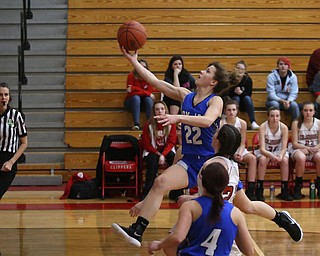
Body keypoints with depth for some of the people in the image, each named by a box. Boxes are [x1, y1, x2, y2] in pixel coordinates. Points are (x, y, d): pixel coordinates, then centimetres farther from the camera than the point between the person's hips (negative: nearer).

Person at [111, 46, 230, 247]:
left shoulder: (215, 101, -8)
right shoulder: (185, 96, 9)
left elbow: (207, 120, -29)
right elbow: (156, 82, 8)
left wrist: (178, 118, -39)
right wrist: (134, 61, 4)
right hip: (189, 161, 4)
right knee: (160, 183, -22)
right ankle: (137, 231, -30)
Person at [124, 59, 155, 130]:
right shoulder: (131, 75, -12)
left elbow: (150, 92, -15)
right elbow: (130, 92, -19)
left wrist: (135, 88, -24)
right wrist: (146, 93, -25)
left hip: (144, 103, 2)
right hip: (132, 101, -2)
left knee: (149, 99, -28)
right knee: (136, 97, -33)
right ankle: (136, 124, -43)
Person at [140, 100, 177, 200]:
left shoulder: (171, 124, -2)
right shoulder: (148, 125, -5)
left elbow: (171, 142, -6)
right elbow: (146, 144, -4)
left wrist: (163, 155, -21)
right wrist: (158, 154, -16)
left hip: (167, 150, 1)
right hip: (152, 151, -1)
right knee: (153, 161, -33)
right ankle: (147, 193, -34)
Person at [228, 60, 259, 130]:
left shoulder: (248, 79, -9)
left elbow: (249, 93, -10)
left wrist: (242, 92, -31)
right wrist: (234, 91, -33)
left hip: (244, 103, 1)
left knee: (247, 98, -29)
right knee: (236, 98, -31)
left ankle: (253, 122, -39)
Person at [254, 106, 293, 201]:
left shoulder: (284, 128, -16)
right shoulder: (263, 127, -21)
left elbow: (284, 148, -15)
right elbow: (262, 149, -24)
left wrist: (280, 156, -39)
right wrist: (272, 156, -44)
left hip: (279, 151, 1)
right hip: (265, 152, -1)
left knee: (285, 160, -29)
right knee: (262, 159, -33)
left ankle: (284, 190, -19)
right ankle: (259, 190, -24)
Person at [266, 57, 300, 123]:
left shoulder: (293, 76, -5)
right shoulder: (271, 76, -12)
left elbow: (293, 93, -6)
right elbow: (271, 94, -16)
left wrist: (288, 101, -27)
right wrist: (282, 101, -30)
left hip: (287, 101, 2)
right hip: (274, 100, -2)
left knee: (294, 105, -29)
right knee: (274, 104, -36)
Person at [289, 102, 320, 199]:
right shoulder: (296, 123, -3)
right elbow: (295, 143, -5)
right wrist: (307, 148, -19)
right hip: (299, 149, -2)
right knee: (301, 158, -38)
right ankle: (298, 187, -20)